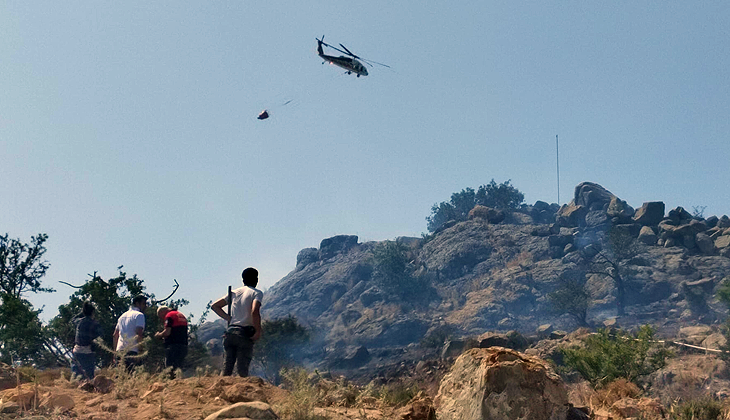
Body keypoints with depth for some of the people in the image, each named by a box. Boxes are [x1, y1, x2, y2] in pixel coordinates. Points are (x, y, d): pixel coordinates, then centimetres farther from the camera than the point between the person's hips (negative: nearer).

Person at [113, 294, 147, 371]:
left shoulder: (123, 315, 23)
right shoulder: (139, 315, -3)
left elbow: (115, 335, 24)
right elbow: (139, 334, -15)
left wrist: (115, 351, 26)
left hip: (120, 350, 8)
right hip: (132, 351, -8)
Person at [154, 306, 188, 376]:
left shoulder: (169, 315, -3)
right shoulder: (181, 315, 23)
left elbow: (167, 332, -15)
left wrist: (159, 335, 3)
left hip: (173, 346, -8)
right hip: (184, 346, 8)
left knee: (170, 370, -8)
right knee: (179, 368, 11)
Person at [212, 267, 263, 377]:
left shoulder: (235, 292, 16)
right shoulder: (257, 293, -2)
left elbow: (215, 306, 17)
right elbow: (254, 312, -20)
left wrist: (229, 318, 15)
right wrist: (258, 332, -11)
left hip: (231, 331, 5)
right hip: (245, 334, -5)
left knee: (227, 366, 7)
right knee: (242, 369, -5)